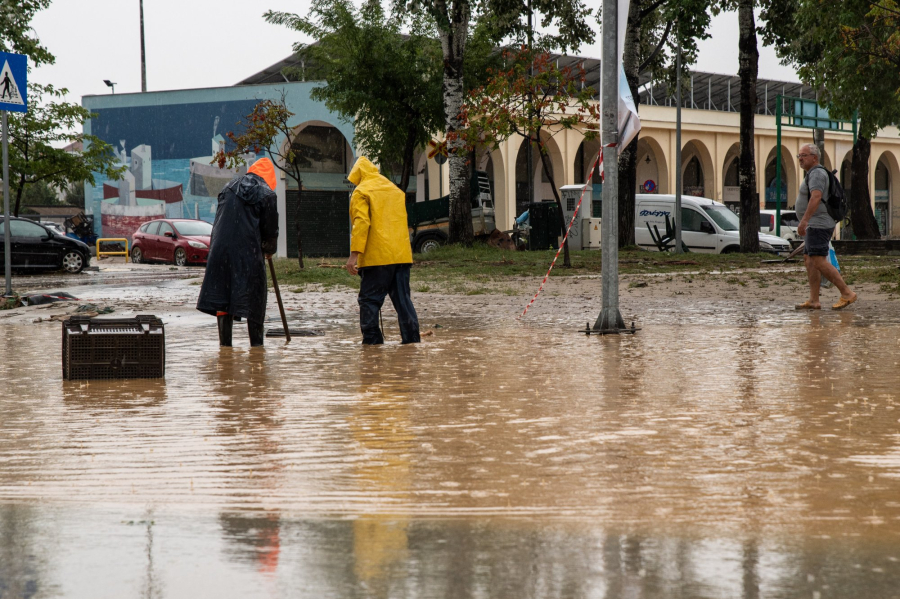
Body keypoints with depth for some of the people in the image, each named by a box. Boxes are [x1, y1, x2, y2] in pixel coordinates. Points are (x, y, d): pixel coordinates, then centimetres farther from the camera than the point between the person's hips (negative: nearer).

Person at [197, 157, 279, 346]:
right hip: (249, 251, -4)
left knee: (222, 293, 7)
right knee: (254, 294, 5)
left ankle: (225, 341, 5)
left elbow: (219, 219, 17)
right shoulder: (266, 194, -1)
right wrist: (269, 249, 21)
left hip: (221, 247, 4)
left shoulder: (229, 187, 13)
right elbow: (270, 227, 3)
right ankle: (256, 342, 7)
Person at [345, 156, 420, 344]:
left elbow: (361, 223, -14)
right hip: (402, 255, 6)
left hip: (376, 257, -6)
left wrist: (354, 254, -17)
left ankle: (371, 339, -4)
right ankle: (411, 337, 5)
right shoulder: (396, 191, 19)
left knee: (369, 299, -1)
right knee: (403, 299, 8)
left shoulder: (361, 192, -3)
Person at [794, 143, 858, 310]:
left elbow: (816, 197, -28)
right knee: (809, 261, 8)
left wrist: (804, 220, -34)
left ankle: (847, 294, -13)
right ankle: (813, 301, 6)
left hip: (818, 225, -11)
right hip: (815, 226, 11)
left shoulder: (817, 173, -13)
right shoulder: (814, 174, 21)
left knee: (819, 262, -14)